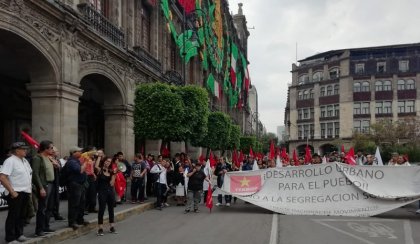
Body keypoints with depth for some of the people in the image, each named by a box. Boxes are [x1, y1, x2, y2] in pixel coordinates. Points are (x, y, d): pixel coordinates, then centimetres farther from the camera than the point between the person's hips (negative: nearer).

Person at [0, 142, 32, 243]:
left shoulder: (25, 161, 14)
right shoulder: (10, 161, -13)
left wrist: (30, 188, 13)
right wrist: (12, 192, -21)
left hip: (25, 193, 8)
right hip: (16, 194, -8)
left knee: (22, 215, 15)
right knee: (13, 216, -1)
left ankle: (19, 235, 27)